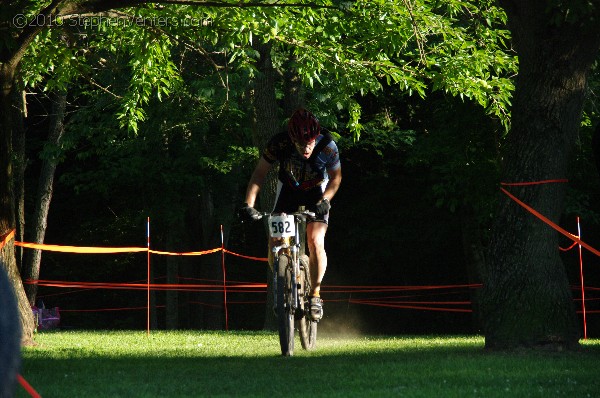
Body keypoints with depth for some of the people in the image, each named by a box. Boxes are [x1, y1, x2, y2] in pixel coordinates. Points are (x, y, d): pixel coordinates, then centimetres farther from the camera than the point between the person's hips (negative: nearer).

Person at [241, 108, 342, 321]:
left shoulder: (327, 146, -29)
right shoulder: (278, 144, -28)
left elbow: (336, 177, -11)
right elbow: (260, 173, -16)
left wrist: (325, 200, -28)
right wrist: (249, 203, -28)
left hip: (316, 193, -1)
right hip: (288, 190, 1)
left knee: (315, 242, -21)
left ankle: (315, 294, -5)